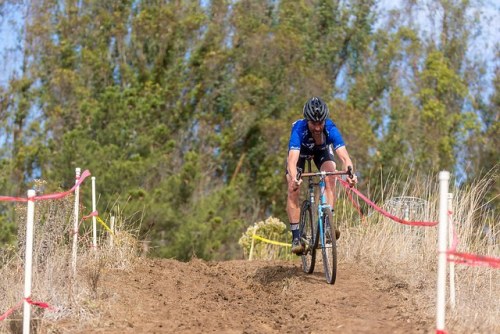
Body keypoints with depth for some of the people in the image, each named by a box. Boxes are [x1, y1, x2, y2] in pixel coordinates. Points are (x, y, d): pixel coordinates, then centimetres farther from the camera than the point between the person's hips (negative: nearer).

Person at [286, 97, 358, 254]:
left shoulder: (330, 128, -37)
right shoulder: (299, 129, -41)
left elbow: (343, 156, -47)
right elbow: (292, 160, -52)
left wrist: (350, 173, -66)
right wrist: (294, 178, -71)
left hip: (322, 150, 1)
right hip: (300, 151, -1)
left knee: (330, 176, -28)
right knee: (293, 189, -17)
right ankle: (296, 237, -12)